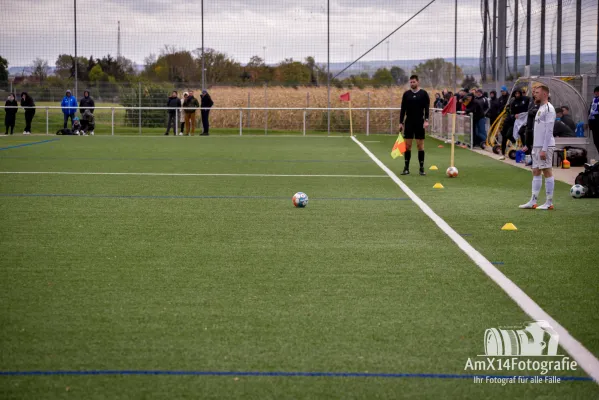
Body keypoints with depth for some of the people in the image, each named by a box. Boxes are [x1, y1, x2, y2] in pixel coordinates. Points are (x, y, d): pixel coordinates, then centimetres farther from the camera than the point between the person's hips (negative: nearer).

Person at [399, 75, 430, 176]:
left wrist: (426, 120, -15)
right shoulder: (406, 94, 6)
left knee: (420, 145, 0)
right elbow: (403, 109, 7)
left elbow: (427, 108, -4)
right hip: (409, 123, 2)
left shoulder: (423, 93, 0)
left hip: (420, 123, -2)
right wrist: (401, 123, 2)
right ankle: (406, 168, 6)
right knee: (407, 145, 1)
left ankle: (422, 168, 5)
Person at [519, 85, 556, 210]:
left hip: (545, 146, -10)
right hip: (537, 146, 10)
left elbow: (549, 130, -18)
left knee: (547, 171, -5)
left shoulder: (549, 109, -12)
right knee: (536, 172, 9)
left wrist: (544, 149, -21)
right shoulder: (540, 108, 18)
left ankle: (549, 202, -1)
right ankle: (533, 201, 11)